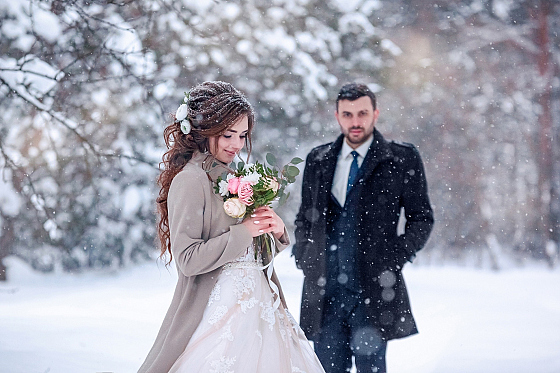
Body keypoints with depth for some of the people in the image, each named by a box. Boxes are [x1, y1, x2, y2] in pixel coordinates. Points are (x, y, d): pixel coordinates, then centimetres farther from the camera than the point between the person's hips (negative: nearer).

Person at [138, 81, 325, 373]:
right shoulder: (189, 180, -11)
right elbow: (188, 259, -19)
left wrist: (276, 232, -2)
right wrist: (244, 231, -14)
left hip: (257, 303, 8)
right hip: (222, 312, -8)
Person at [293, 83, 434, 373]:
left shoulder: (402, 160, 2)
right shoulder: (318, 160, 12)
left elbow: (422, 218, 5)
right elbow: (305, 218, 20)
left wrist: (396, 257, -6)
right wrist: (304, 258, 5)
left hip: (373, 285, -3)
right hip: (325, 286, 3)